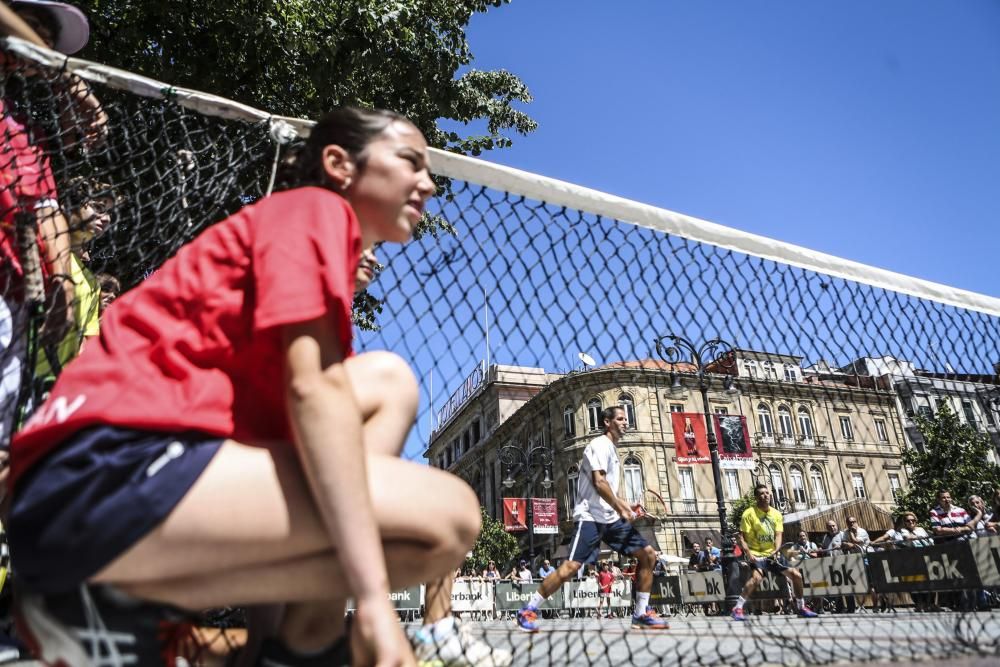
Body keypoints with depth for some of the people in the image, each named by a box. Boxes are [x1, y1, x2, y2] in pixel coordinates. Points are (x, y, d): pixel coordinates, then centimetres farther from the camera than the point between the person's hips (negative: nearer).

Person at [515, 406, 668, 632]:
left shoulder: (612, 449, 20)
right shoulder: (600, 444, -8)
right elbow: (599, 482, -20)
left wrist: (626, 507, 16)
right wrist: (621, 509, -15)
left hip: (611, 517, 9)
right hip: (591, 517, -9)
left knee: (648, 554, 3)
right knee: (571, 567, -16)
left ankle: (642, 615, 13)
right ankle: (528, 611, -3)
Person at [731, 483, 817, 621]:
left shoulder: (776, 514, 6)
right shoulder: (749, 513, -10)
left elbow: (778, 535, 1)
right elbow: (741, 537, -11)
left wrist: (776, 550, -18)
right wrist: (748, 553, -23)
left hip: (772, 554, 6)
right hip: (756, 554, -6)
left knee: (796, 574, 2)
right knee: (757, 576, -32)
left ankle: (801, 607, 26)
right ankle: (737, 608, -25)